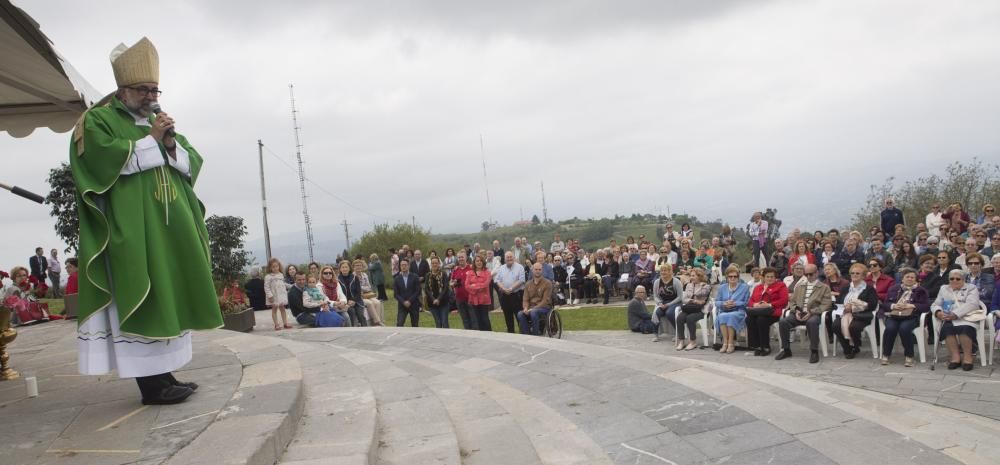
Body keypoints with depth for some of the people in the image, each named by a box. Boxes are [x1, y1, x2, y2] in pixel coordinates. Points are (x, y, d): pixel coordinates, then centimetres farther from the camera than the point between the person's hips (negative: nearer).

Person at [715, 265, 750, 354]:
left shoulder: (745, 287, 13)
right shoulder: (722, 287, 21)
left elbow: (747, 302, 2)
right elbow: (716, 302, 13)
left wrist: (735, 303, -13)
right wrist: (724, 303, -9)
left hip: (739, 312, -2)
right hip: (724, 311, 2)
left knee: (731, 316, -37)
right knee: (722, 317, -35)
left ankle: (731, 343, -32)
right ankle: (725, 342, -34)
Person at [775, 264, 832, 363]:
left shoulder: (824, 287, 10)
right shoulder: (799, 286, 25)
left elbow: (826, 305, -2)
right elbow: (792, 301, 19)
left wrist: (811, 312, -16)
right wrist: (796, 310, -4)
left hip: (814, 314, -4)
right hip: (799, 313, 4)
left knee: (811, 322, -40)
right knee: (783, 321, -24)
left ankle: (814, 351, -27)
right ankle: (786, 349, -10)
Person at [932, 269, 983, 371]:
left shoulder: (971, 288, 13)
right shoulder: (944, 289, 25)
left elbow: (971, 304, -5)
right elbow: (935, 304, 16)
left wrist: (955, 314, -20)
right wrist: (938, 312, -10)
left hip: (966, 317, -2)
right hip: (949, 319, 2)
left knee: (964, 328, -35)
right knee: (948, 327, -32)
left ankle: (967, 357, -25)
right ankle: (955, 356, -28)